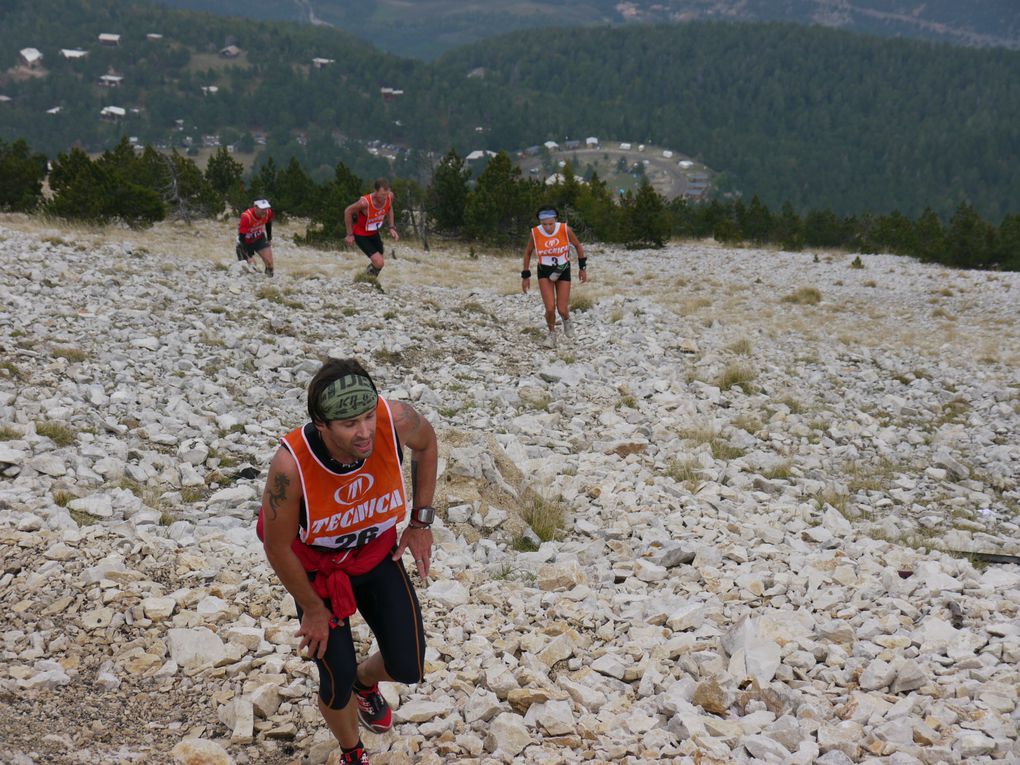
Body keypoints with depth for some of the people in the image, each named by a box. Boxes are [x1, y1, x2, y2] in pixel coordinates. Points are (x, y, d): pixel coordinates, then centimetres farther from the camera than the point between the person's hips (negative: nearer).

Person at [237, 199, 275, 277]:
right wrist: (250, 256, -30)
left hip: (259, 239, 4)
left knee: (269, 263, -9)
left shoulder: (268, 213, -21)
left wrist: (269, 239, 16)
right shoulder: (246, 217, -36)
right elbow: (242, 237, -30)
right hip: (246, 241, -3)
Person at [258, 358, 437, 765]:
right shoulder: (291, 464, -39)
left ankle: (365, 681, 42)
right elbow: (277, 547, -22)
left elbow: (427, 444, -5)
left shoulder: (396, 420, -33)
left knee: (408, 669, 2)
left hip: (378, 553, 3)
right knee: (337, 684, 1)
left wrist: (420, 521, -3)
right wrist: (313, 609, -9)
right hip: (316, 567, -3)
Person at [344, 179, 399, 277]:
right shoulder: (365, 202, -37)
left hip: (374, 233, 7)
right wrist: (350, 234, -12)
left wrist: (391, 228, -1)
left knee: (378, 263, 18)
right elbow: (348, 211, -19)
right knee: (379, 263, -20)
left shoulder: (390, 196, -19)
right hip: (361, 235, -7)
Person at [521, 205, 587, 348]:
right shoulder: (535, 233, -18)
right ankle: (552, 333, 18)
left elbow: (578, 246, -1)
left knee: (562, 309, -3)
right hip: (544, 272, 0)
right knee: (550, 308, -12)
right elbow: (528, 253, 0)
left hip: (563, 271, 0)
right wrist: (525, 276, 2)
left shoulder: (565, 229, -19)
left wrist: (582, 267, 2)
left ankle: (566, 320, 36)